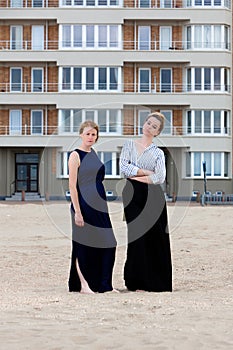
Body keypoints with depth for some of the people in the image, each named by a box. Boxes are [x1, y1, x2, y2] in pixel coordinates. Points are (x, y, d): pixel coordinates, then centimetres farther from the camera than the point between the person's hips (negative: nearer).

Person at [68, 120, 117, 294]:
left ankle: (104, 284, 11)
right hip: (84, 204, -7)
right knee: (83, 245, 0)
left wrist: (104, 204, 17)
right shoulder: (76, 155, -9)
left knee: (107, 245, 4)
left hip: (99, 205, 7)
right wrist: (77, 211, -18)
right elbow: (72, 185, -13)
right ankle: (83, 285, 7)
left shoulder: (94, 153, 13)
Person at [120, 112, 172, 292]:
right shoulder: (129, 145, 10)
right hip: (133, 197, 0)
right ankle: (138, 282, 4)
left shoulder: (158, 153, 8)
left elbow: (160, 177, -8)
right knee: (137, 237, -3)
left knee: (155, 237, -2)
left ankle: (156, 281, 6)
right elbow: (123, 167, -5)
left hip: (153, 198, 0)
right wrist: (147, 172, -7)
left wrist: (135, 175, -8)